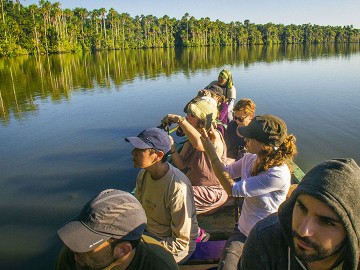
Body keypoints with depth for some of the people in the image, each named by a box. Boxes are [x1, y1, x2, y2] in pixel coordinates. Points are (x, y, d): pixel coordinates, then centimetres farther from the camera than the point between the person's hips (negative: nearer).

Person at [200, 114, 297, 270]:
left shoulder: (279, 174, -28)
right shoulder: (249, 158, -7)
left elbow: (232, 189, -25)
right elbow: (226, 172, 10)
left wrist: (211, 153, -22)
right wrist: (209, 146, -5)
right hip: (242, 232, 4)